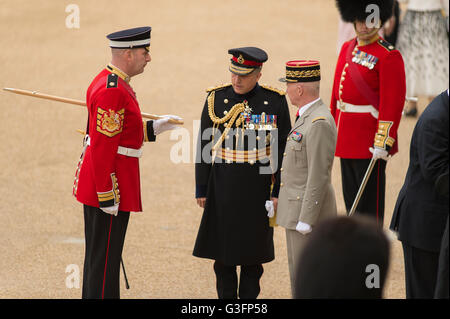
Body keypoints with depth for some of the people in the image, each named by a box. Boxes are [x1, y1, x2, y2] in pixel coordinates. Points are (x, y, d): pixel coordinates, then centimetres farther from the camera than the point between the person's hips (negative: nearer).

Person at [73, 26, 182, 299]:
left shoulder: (110, 81, 12)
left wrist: (154, 127, 12)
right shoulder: (112, 91, -21)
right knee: (104, 258, -4)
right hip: (108, 185, -11)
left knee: (99, 256, 17)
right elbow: (102, 148, -23)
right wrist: (107, 197, -22)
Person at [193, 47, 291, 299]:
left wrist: (279, 191, -4)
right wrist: (201, 189, 1)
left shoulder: (275, 101, -4)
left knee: (253, 253, 7)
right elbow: (205, 145, 2)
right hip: (223, 189, 1)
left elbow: (284, 149, 0)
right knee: (223, 251, 7)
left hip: (258, 189, -1)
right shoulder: (216, 98, -1)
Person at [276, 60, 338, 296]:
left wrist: (306, 220, -23)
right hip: (297, 211, 10)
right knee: (298, 276, 17)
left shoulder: (320, 124, -21)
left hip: (309, 211, -10)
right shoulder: (307, 117, 12)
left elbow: (319, 177, -23)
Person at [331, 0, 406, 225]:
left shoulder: (388, 56, -13)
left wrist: (382, 143, -21)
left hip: (370, 144, -8)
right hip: (346, 140, 8)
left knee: (369, 203, -1)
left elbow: (392, 104, -17)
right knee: (351, 199, 14)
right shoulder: (347, 49, 11)